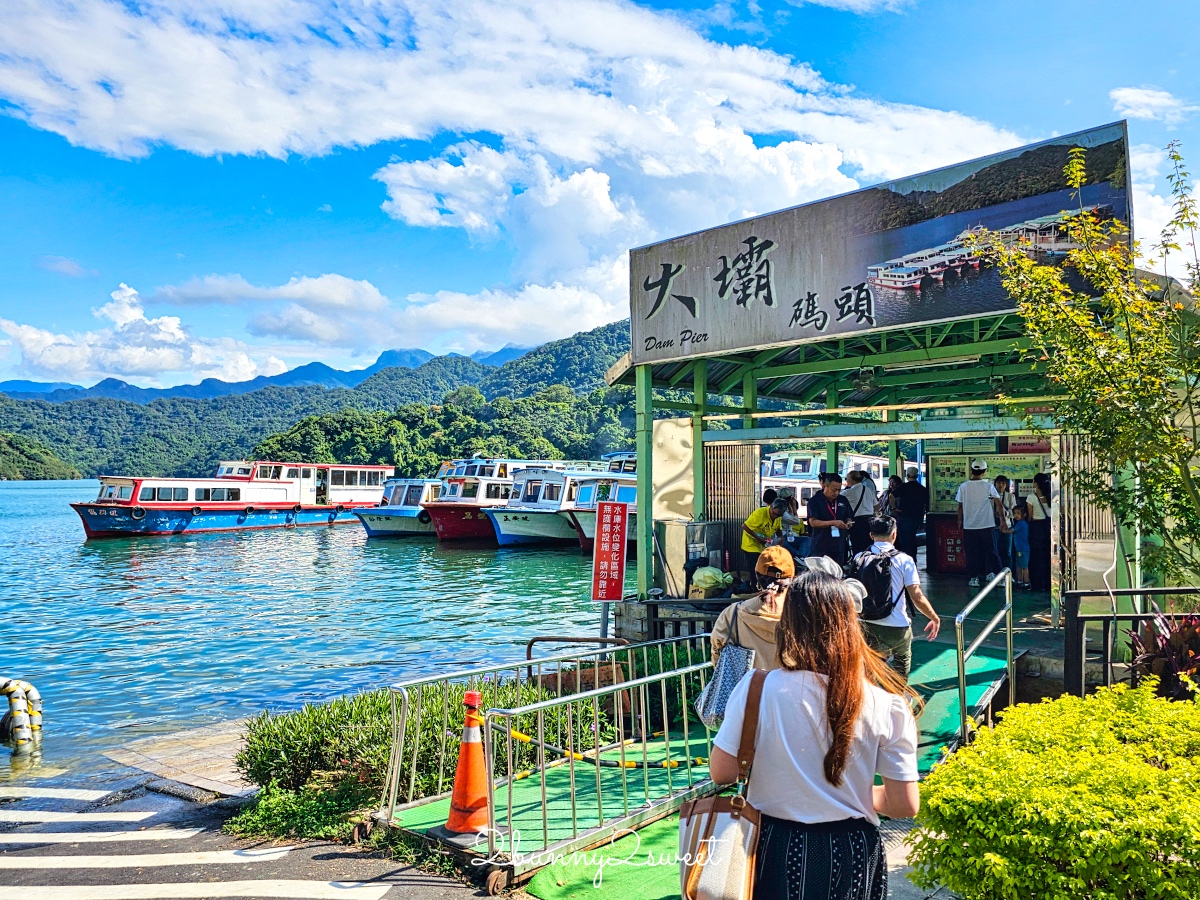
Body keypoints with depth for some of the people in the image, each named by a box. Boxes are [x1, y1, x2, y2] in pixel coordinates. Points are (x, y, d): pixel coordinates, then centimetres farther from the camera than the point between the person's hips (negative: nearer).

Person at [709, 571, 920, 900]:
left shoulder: (757, 689, -18)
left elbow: (721, 773, -10)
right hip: (851, 853, 1)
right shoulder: (886, 704, -15)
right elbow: (906, 805, -10)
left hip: (776, 850, -1)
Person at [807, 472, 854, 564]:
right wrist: (833, 523, -21)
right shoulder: (814, 500, -4)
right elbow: (813, 522, -12)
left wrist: (848, 523, -5)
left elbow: (849, 518, 20)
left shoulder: (843, 500, 12)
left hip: (839, 546, 5)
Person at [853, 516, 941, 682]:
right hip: (897, 628, -1)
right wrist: (935, 618, 5)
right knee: (902, 659, 28)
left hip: (867, 627, 2)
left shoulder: (859, 559, 2)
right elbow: (917, 597, -10)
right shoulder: (904, 560, -7)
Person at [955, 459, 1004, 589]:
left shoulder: (963, 486, -2)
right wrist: (998, 512, 11)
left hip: (969, 526, 1)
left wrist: (960, 521, 14)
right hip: (987, 525, -1)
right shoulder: (988, 486, -4)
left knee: (971, 553, 7)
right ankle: (991, 572, 3)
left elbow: (960, 506, 3)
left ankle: (974, 578, 9)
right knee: (990, 551, 11)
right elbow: (998, 504, -5)